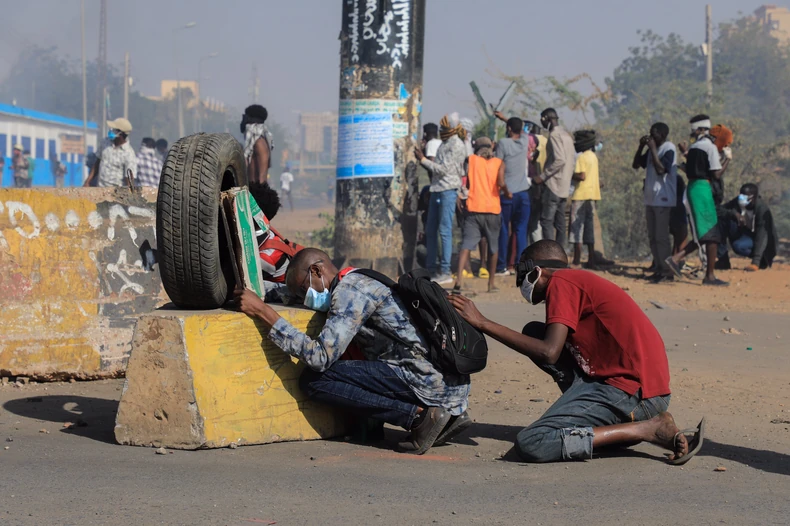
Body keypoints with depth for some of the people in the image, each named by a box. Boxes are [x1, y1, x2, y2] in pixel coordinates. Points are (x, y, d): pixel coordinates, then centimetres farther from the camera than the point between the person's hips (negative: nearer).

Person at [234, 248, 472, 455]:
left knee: (315, 379, -10)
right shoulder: (360, 282, 21)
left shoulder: (350, 290, -8)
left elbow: (320, 357, -17)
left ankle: (419, 416, -8)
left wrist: (263, 312, -12)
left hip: (431, 382, -9)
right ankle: (450, 414, 12)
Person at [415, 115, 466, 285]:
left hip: (448, 190, -10)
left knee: (445, 231, -7)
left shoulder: (457, 146, -12)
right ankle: (432, 269, 19)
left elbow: (444, 169, -16)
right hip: (437, 189, 10)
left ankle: (445, 272, -4)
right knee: (431, 230, 12)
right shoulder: (445, 143, 16)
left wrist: (423, 159, -12)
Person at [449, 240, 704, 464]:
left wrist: (482, 322, -11)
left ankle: (649, 429, -12)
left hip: (631, 391, -10)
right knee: (533, 332, 16)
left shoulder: (560, 282, -6)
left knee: (530, 444, -20)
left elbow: (548, 352, -17)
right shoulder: (579, 281, 22)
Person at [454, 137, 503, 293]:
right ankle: (491, 284, 18)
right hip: (492, 210, 0)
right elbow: (500, 183, -11)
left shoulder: (471, 159, 8)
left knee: (467, 245, -7)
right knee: (492, 247, 15)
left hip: (473, 209, 0)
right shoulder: (499, 163, 5)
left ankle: (459, 278, -26)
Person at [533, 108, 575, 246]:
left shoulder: (554, 135, -12)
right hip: (564, 187, 9)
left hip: (553, 185, -9)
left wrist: (542, 177, -19)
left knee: (546, 221, -10)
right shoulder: (567, 135, 17)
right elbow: (573, 160, 18)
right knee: (559, 222, 10)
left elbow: (560, 160, -23)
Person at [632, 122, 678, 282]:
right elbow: (636, 165, 15)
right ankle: (658, 269, 14)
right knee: (653, 237, 10)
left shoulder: (669, 149, -11)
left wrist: (652, 149, -18)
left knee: (661, 236, -9)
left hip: (663, 200, -9)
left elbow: (661, 169, -23)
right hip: (650, 199, 9)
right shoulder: (652, 150, 13)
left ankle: (667, 271, -7)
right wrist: (641, 146, 4)